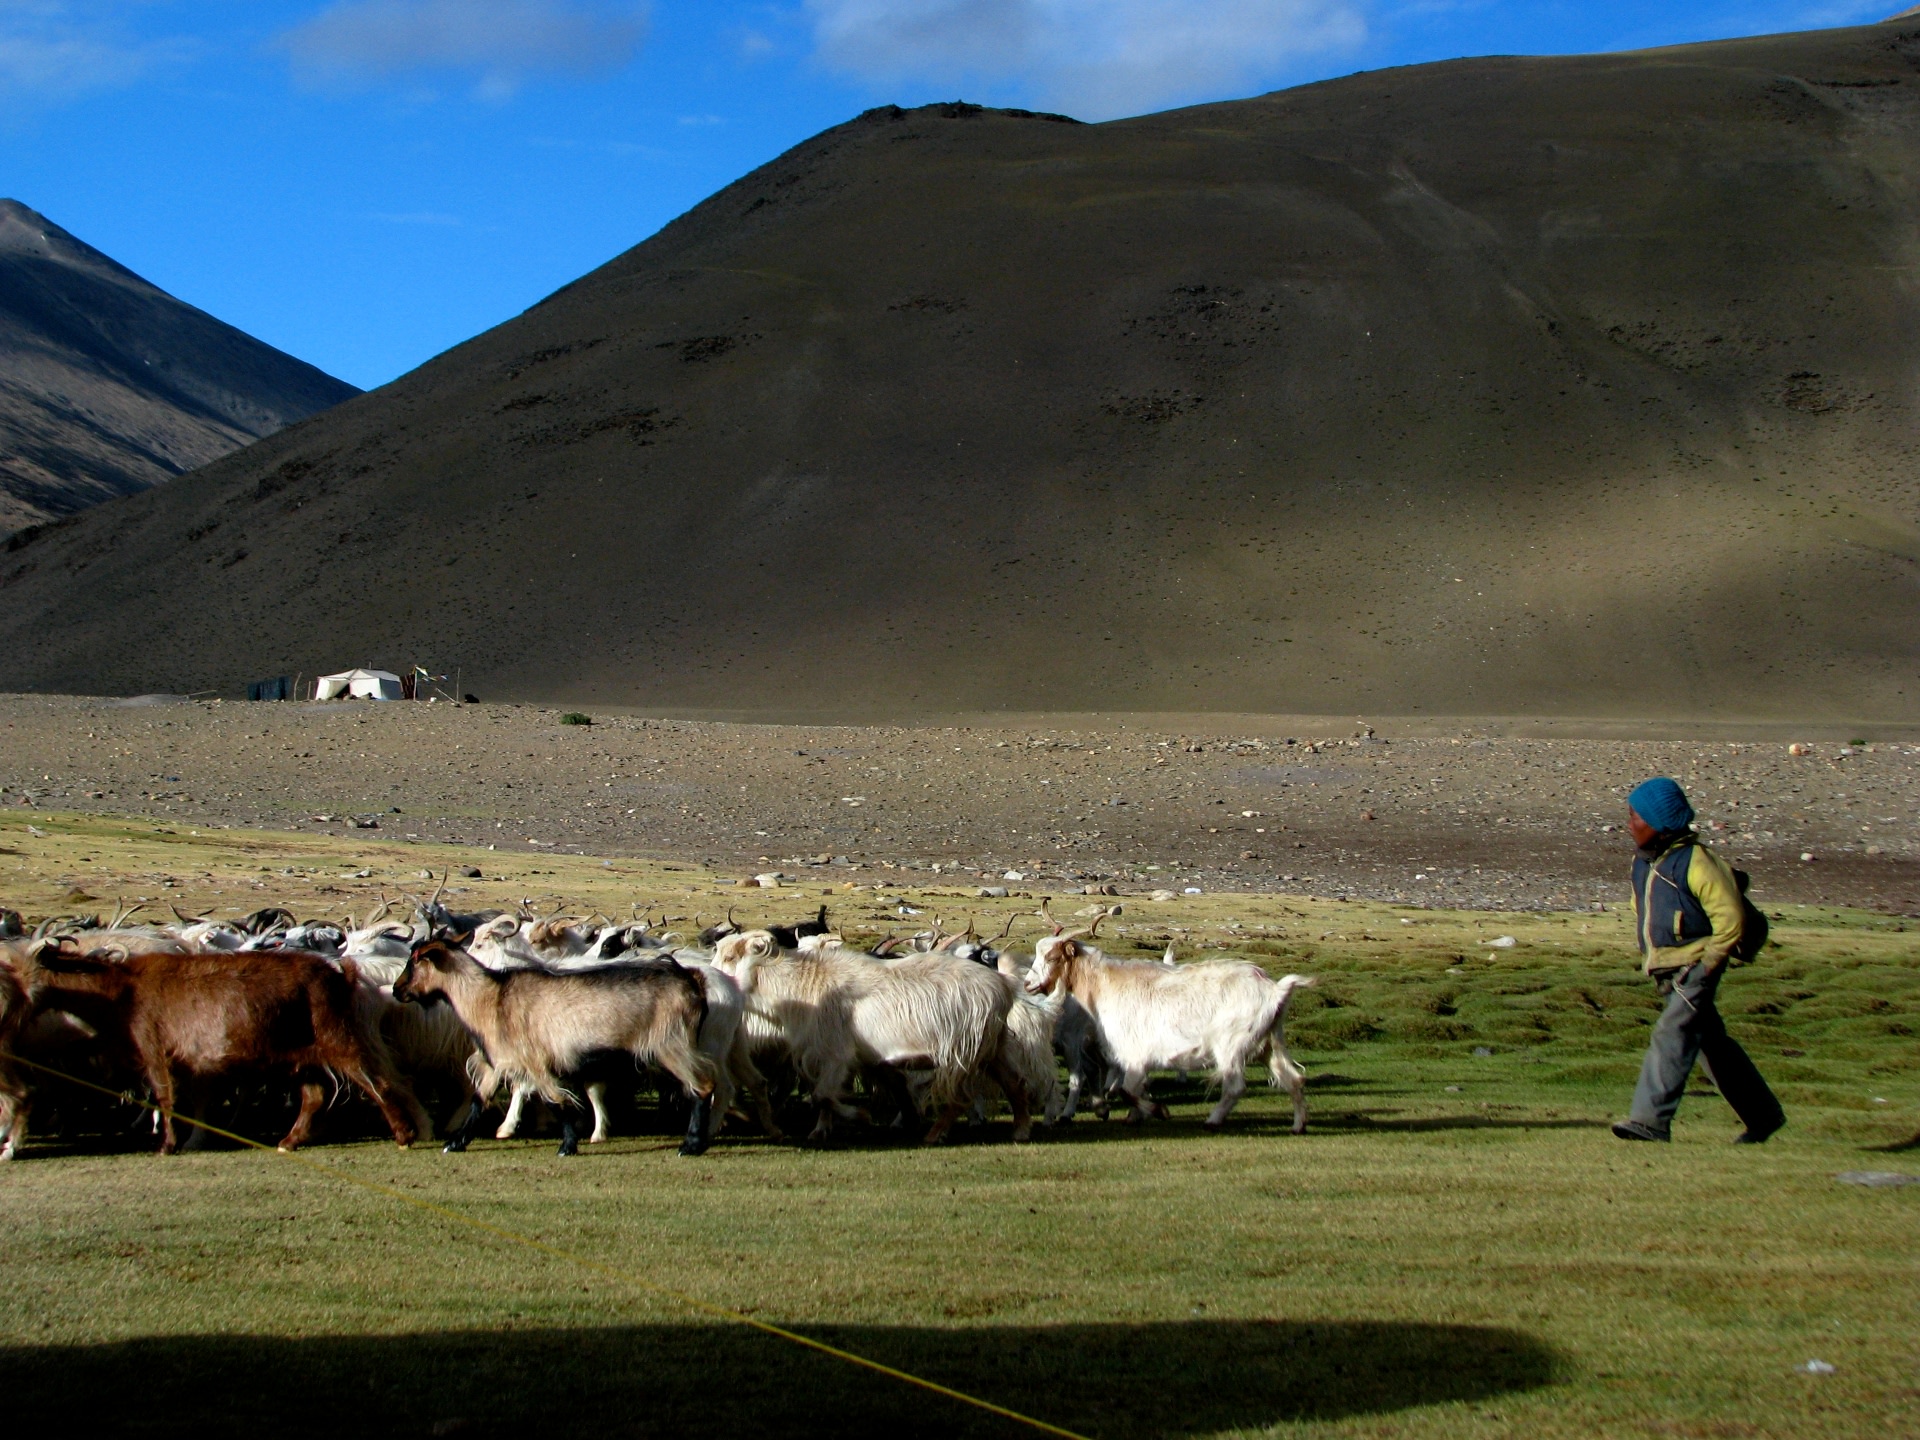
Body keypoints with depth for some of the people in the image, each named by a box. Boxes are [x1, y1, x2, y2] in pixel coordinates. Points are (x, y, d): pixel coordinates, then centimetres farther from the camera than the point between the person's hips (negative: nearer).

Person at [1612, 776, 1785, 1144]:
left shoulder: (1695, 862, -16)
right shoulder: (1642, 864, 9)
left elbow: (1730, 918, -18)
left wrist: (1706, 966, -17)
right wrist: (1651, 961, 15)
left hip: (1697, 966, -9)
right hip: (1668, 972, 9)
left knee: (1672, 1034, -20)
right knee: (1712, 1043, 14)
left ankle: (1651, 1120, -27)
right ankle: (1763, 1115, 25)